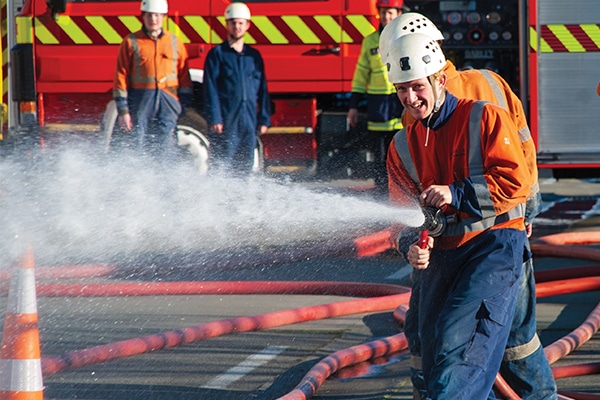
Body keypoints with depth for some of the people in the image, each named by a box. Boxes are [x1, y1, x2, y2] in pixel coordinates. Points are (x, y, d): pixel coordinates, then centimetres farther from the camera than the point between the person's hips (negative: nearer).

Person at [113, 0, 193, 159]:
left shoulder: (174, 42, 11)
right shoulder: (131, 42, 4)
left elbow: (184, 76, 13)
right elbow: (121, 77, 2)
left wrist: (185, 107, 6)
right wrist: (123, 110, -5)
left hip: (168, 101, 2)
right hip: (141, 101, -2)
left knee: (166, 149, -3)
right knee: (139, 148, -5)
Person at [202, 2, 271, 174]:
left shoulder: (254, 56, 15)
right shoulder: (217, 54, 2)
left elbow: (262, 90, 16)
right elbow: (210, 89, -3)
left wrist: (264, 119, 9)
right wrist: (214, 119, -12)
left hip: (249, 120, 4)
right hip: (226, 121, -4)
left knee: (246, 166, 6)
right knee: (223, 165, -9)